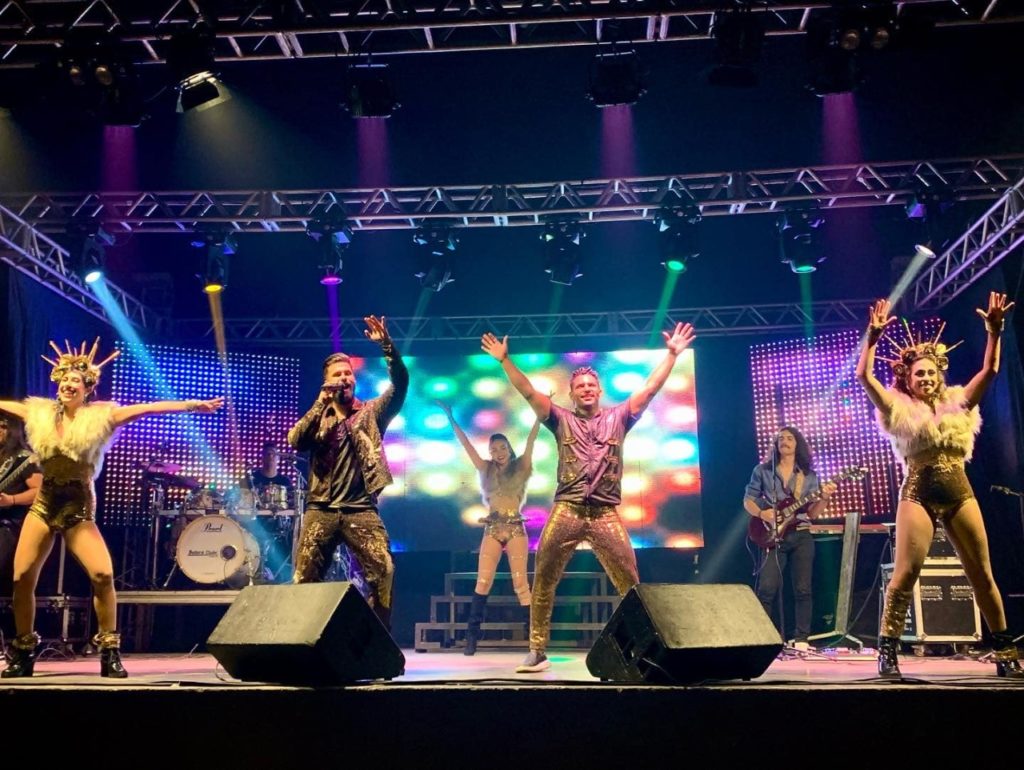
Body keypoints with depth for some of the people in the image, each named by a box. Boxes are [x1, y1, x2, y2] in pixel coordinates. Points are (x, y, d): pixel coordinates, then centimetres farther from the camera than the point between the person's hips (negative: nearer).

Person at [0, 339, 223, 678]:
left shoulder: (101, 416, -3)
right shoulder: (40, 413, 8)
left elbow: (150, 408, -12)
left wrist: (194, 404, -21)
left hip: (78, 510, -3)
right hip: (43, 507, 3)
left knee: (102, 575, -18)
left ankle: (110, 653, -3)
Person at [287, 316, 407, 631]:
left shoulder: (371, 412, 10)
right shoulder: (318, 416, 15)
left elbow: (400, 384, -5)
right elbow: (295, 441, -4)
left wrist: (386, 345, -19)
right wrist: (321, 402, -9)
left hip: (360, 508, -2)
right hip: (321, 508, 2)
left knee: (383, 574, -14)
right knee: (305, 579, 2)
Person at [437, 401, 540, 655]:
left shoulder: (521, 466, 8)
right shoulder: (486, 469, 12)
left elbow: (531, 439, 0)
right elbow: (465, 444, 11)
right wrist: (451, 417, 10)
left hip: (516, 528, -2)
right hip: (492, 529, 2)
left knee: (520, 582, -5)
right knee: (483, 581, -6)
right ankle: (472, 635, -3)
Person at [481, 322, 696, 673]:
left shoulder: (618, 417, 13)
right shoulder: (562, 419, 11)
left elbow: (650, 388, 8)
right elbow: (528, 392, 4)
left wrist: (672, 354, 2)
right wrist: (504, 360, -4)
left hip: (605, 514, 0)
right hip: (566, 511, 0)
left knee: (630, 584, -3)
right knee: (543, 582, 0)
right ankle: (537, 652, 8)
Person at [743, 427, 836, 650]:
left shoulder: (808, 475, 10)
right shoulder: (762, 471, 7)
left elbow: (812, 513, 7)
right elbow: (748, 500, 7)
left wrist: (825, 498, -11)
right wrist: (761, 513, -13)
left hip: (801, 536, 2)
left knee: (803, 589, 0)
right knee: (766, 588, -11)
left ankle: (801, 639, 8)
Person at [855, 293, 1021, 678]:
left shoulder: (957, 404, 14)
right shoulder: (900, 411, 5)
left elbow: (989, 371, 7)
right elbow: (864, 376, -7)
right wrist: (872, 338, -15)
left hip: (959, 493, 3)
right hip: (918, 494, -3)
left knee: (982, 575, 5)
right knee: (905, 574, -11)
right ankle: (887, 652, -7)